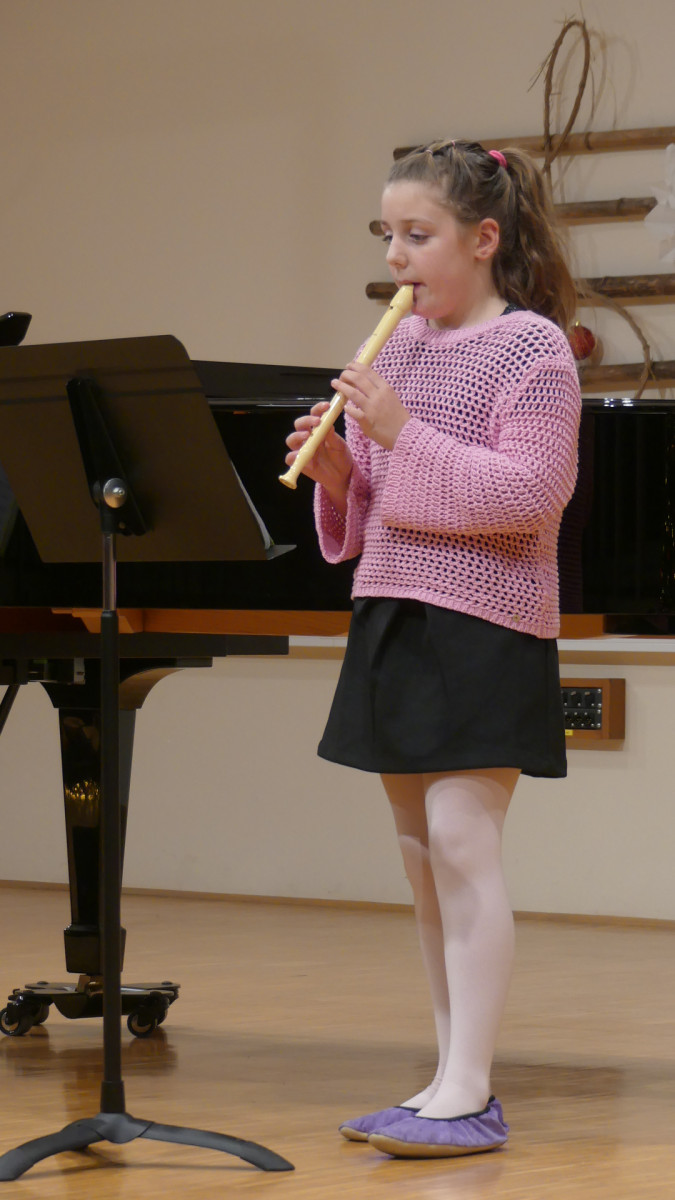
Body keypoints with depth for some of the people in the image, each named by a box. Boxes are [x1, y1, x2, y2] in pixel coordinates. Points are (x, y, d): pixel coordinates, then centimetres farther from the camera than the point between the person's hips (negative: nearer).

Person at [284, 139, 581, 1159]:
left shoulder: (531, 347, -7)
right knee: (421, 850, 9)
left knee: (461, 838, -12)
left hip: (485, 626, -8)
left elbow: (531, 493, -17)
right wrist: (339, 470, -4)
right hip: (392, 618, 8)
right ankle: (454, 1085, 15)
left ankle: (468, 1094, -11)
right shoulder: (402, 347, 14)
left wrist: (404, 436, -21)